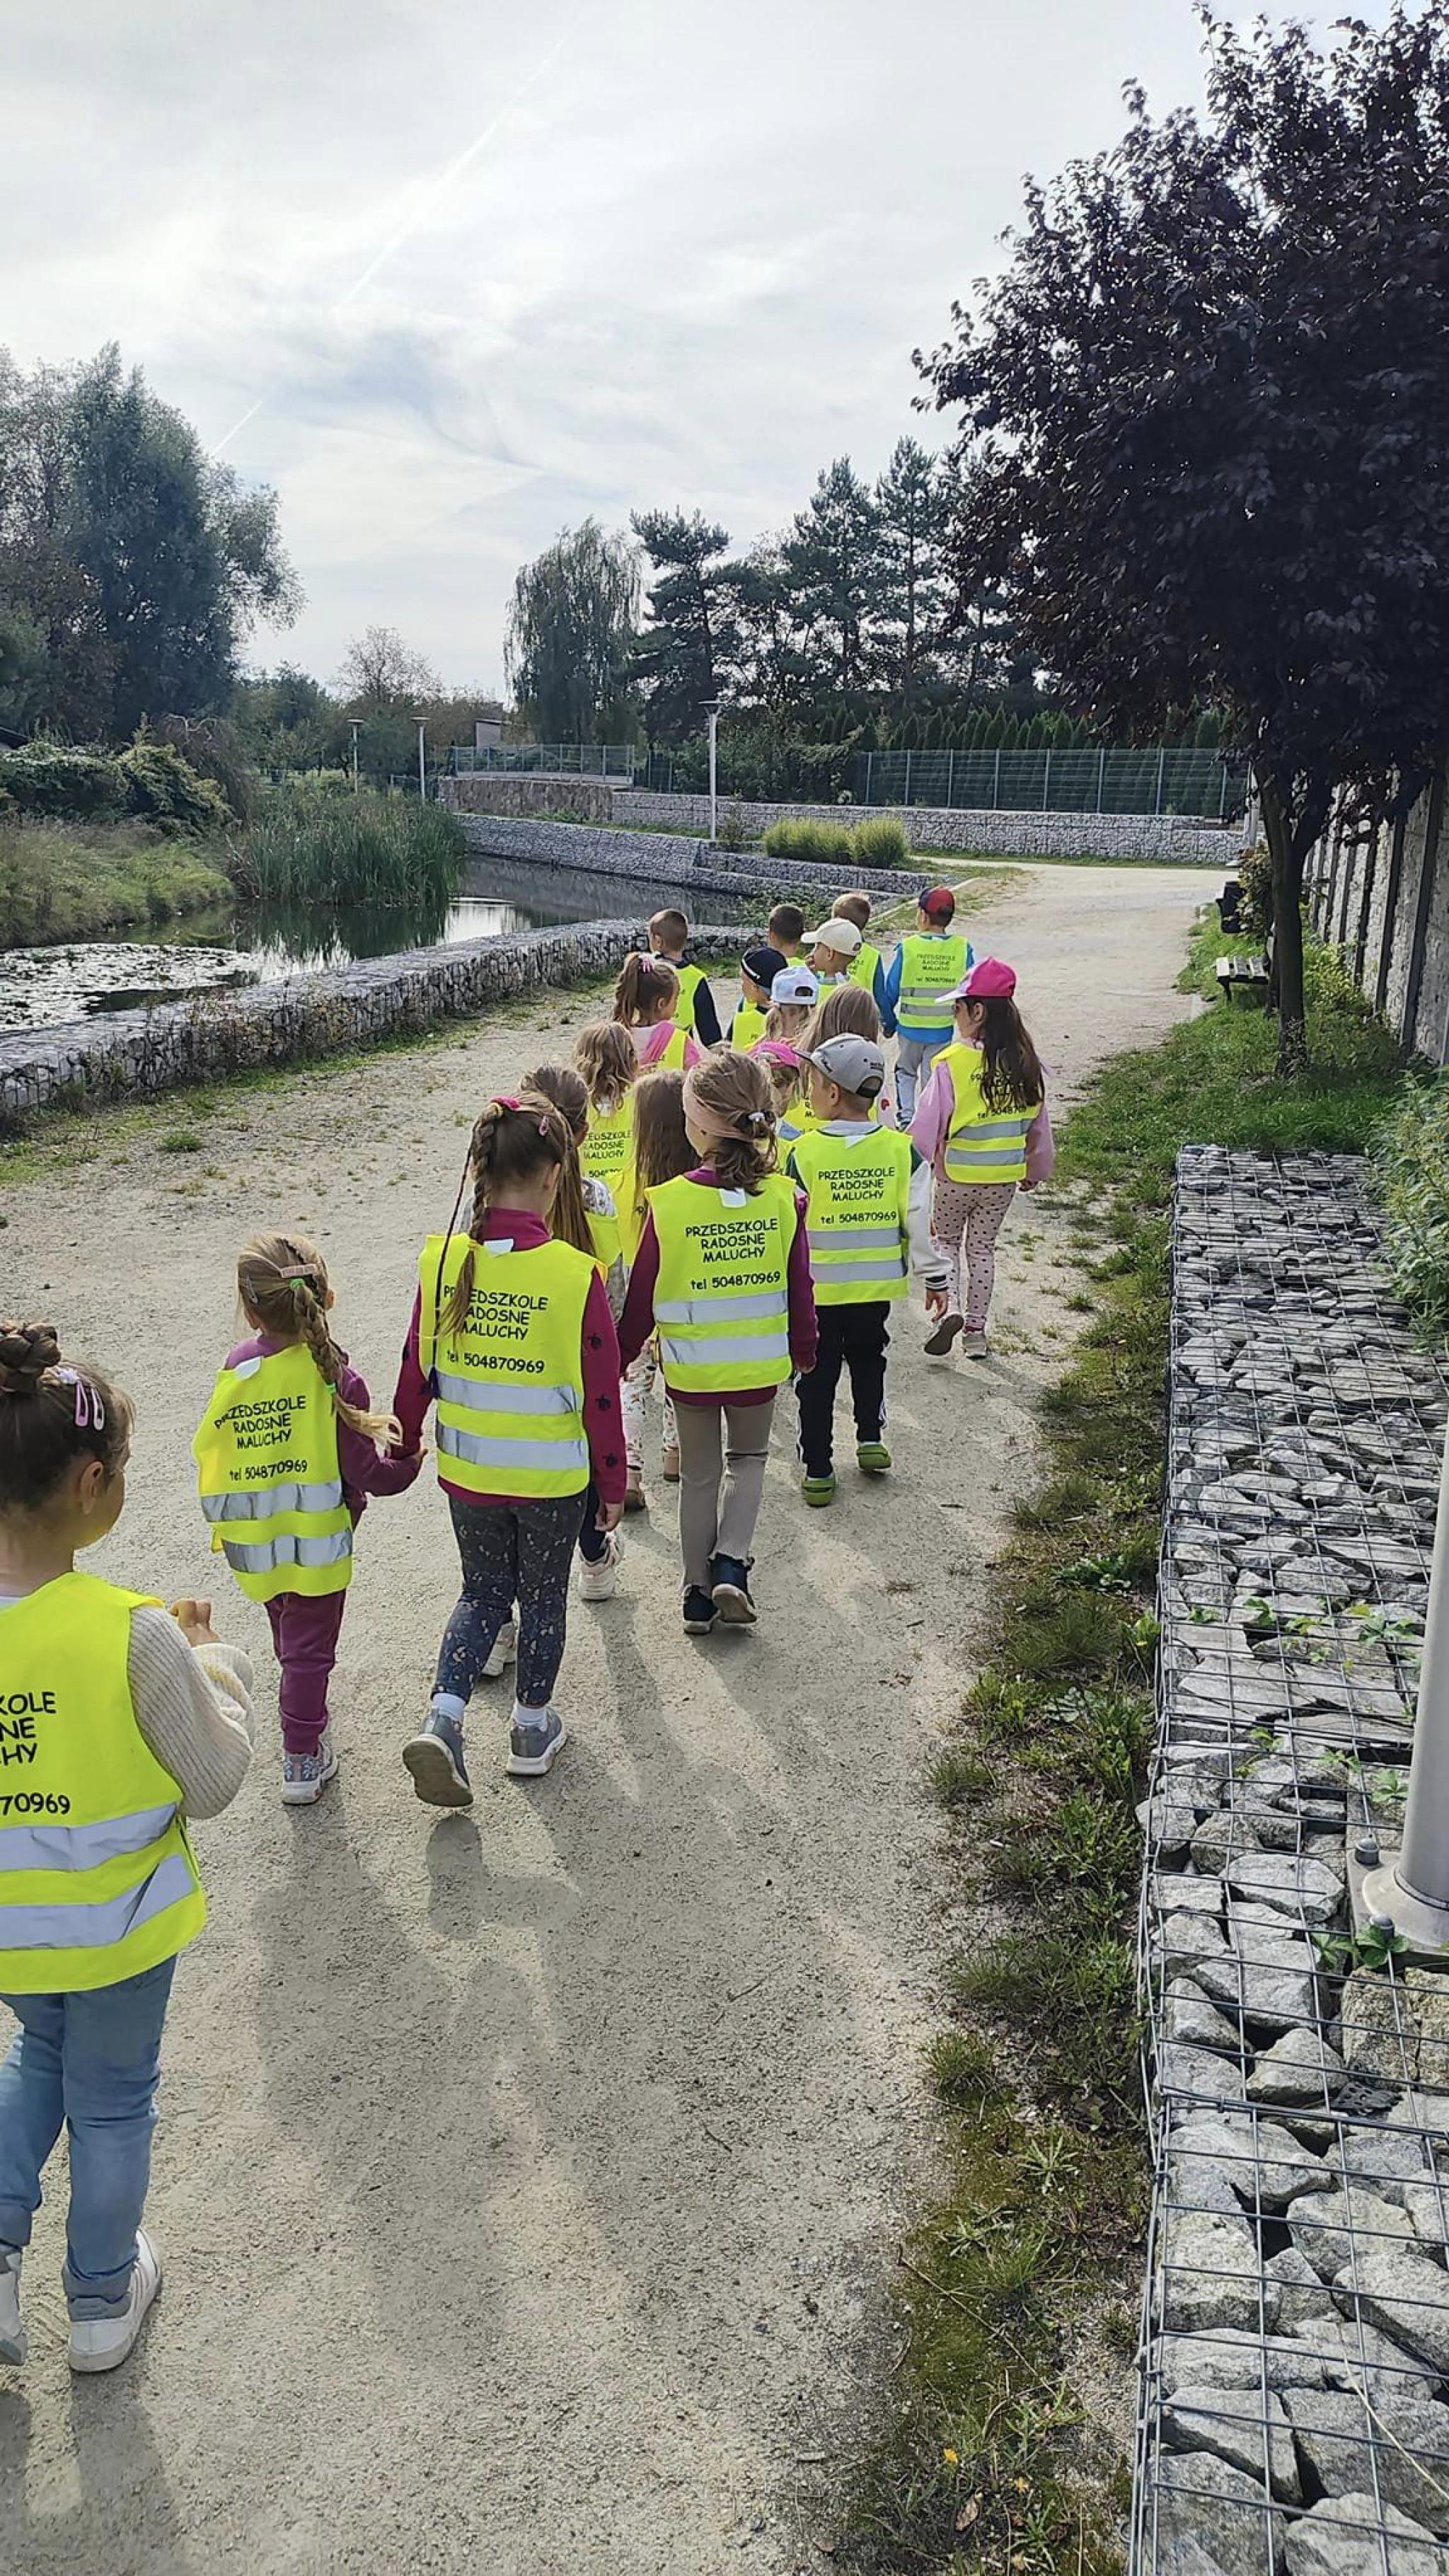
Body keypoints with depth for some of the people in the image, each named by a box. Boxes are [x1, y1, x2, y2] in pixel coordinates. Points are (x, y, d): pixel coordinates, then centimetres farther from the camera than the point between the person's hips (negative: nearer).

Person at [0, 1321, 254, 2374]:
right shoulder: (135, 1633, -31)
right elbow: (216, 1781, -19)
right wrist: (213, 1659, -5)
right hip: (115, 1926, -3)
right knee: (112, 2101, 21)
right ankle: (104, 2304, 41)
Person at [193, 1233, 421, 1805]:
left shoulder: (236, 1367, -8)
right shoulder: (336, 1378, -19)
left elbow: (210, 1451, 1)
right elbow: (364, 1471, -16)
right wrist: (407, 1463, 4)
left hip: (252, 1543, 4)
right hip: (315, 1543, -4)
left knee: (290, 1642, 25)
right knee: (309, 1651, 10)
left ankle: (308, 1721, 44)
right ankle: (303, 1762, 17)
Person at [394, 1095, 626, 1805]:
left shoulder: (441, 1260, -11)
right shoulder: (576, 1274, -20)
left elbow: (417, 1368, 0)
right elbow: (600, 1396, -13)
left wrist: (405, 1446, 18)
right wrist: (612, 1483, 1)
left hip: (467, 1471, 3)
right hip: (553, 1477, -3)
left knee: (483, 1592, 21)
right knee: (543, 1598, 18)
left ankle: (442, 1717, 6)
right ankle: (532, 1730, 33)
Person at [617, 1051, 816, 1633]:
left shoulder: (669, 1203, -17)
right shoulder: (783, 1198, -12)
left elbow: (643, 1296, -8)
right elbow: (799, 1288, -3)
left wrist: (622, 1355, 9)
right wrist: (803, 1351, 14)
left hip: (689, 1367, -1)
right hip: (761, 1365, 1)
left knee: (698, 1474, 17)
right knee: (748, 1459, 24)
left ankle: (698, 1594, 24)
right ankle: (731, 1564, 7)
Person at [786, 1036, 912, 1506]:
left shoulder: (804, 1152, -14)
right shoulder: (900, 1148, -8)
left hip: (818, 1289, -2)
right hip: (878, 1285, 2)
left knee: (817, 1376, 10)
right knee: (867, 1357, 27)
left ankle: (818, 1470, 14)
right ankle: (870, 1438, 21)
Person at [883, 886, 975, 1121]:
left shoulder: (908, 947, -14)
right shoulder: (963, 948, -9)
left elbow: (890, 990, -6)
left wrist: (889, 1022, 8)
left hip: (910, 1025, -1)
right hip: (943, 1030, 1)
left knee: (906, 1073, 20)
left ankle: (906, 1116, 9)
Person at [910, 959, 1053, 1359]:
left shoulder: (953, 1063, -21)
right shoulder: (1025, 1063, -5)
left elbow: (928, 1124, -17)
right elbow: (1039, 1124, 6)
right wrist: (1036, 1171, 21)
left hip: (956, 1176, -4)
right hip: (1005, 1177, 4)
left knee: (945, 1240, 18)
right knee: (983, 1248, 18)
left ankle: (949, 1307, -3)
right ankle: (976, 1330, 22)